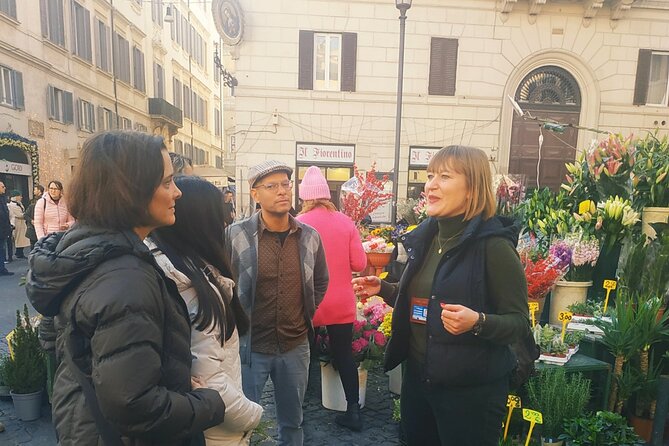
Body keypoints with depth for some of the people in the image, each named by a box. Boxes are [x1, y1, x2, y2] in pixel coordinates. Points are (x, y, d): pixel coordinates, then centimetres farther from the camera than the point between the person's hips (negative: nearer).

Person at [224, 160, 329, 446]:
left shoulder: (310, 236, -2)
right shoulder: (235, 235, -13)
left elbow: (321, 282, 13)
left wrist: (306, 317, 7)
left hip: (296, 345, 3)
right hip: (249, 345, -3)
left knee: (292, 420, 21)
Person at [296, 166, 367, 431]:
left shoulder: (299, 224, -11)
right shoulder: (346, 222, -4)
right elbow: (359, 263, -4)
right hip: (341, 304, 2)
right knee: (344, 355, 14)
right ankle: (353, 411, 21)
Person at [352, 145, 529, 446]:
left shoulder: (493, 245, -17)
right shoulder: (425, 237, 3)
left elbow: (519, 323, -13)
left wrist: (477, 322, -31)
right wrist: (383, 289, 1)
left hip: (470, 390, -7)